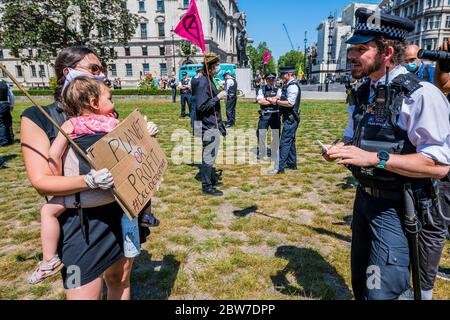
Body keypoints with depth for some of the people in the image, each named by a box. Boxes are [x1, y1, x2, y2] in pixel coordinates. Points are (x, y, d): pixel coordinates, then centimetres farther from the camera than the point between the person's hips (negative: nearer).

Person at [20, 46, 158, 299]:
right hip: (83, 223, -4)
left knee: (120, 280, 20)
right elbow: (41, 181, -15)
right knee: (85, 294, 3)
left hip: (124, 212, 5)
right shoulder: (38, 117, -8)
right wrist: (91, 181, -31)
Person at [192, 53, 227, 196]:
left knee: (211, 155, 20)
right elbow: (201, 107, -24)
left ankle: (212, 179, 35)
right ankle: (207, 186, 9)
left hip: (213, 125, 10)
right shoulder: (203, 82, -18)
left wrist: (219, 95, 10)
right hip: (209, 127, -10)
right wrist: (218, 97, -20)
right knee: (208, 156, -1)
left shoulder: (209, 80, 12)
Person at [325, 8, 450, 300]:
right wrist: (341, 150, -5)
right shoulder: (365, 93, 6)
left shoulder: (421, 95, -18)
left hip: (397, 210, -8)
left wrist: (374, 158, -30)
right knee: (360, 285, 22)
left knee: (382, 293, -1)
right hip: (364, 199, 8)